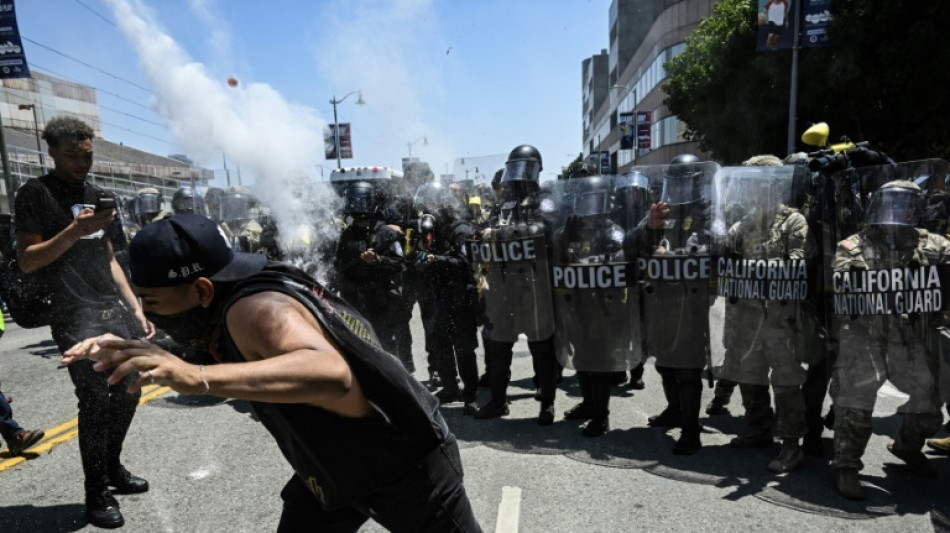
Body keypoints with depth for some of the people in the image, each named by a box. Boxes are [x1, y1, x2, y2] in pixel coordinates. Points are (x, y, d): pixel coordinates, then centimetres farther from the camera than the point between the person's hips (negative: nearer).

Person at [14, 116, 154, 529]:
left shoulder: (94, 195, 18)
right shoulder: (35, 194, -2)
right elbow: (27, 260, -9)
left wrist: (136, 309, 15)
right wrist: (75, 231, -22)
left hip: (114, 311, 7)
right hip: (77, 318, -7)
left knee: (129, 390, 10)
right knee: (95, 401, -7)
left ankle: (113, 467, 29)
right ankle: (96, 494, 7)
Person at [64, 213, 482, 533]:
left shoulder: (255, 309, -33)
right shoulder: (227, 304, -4)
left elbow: (332, 373, -51)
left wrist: (197, 377, -56)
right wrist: (126, 350, 4)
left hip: (408, 465, -8)